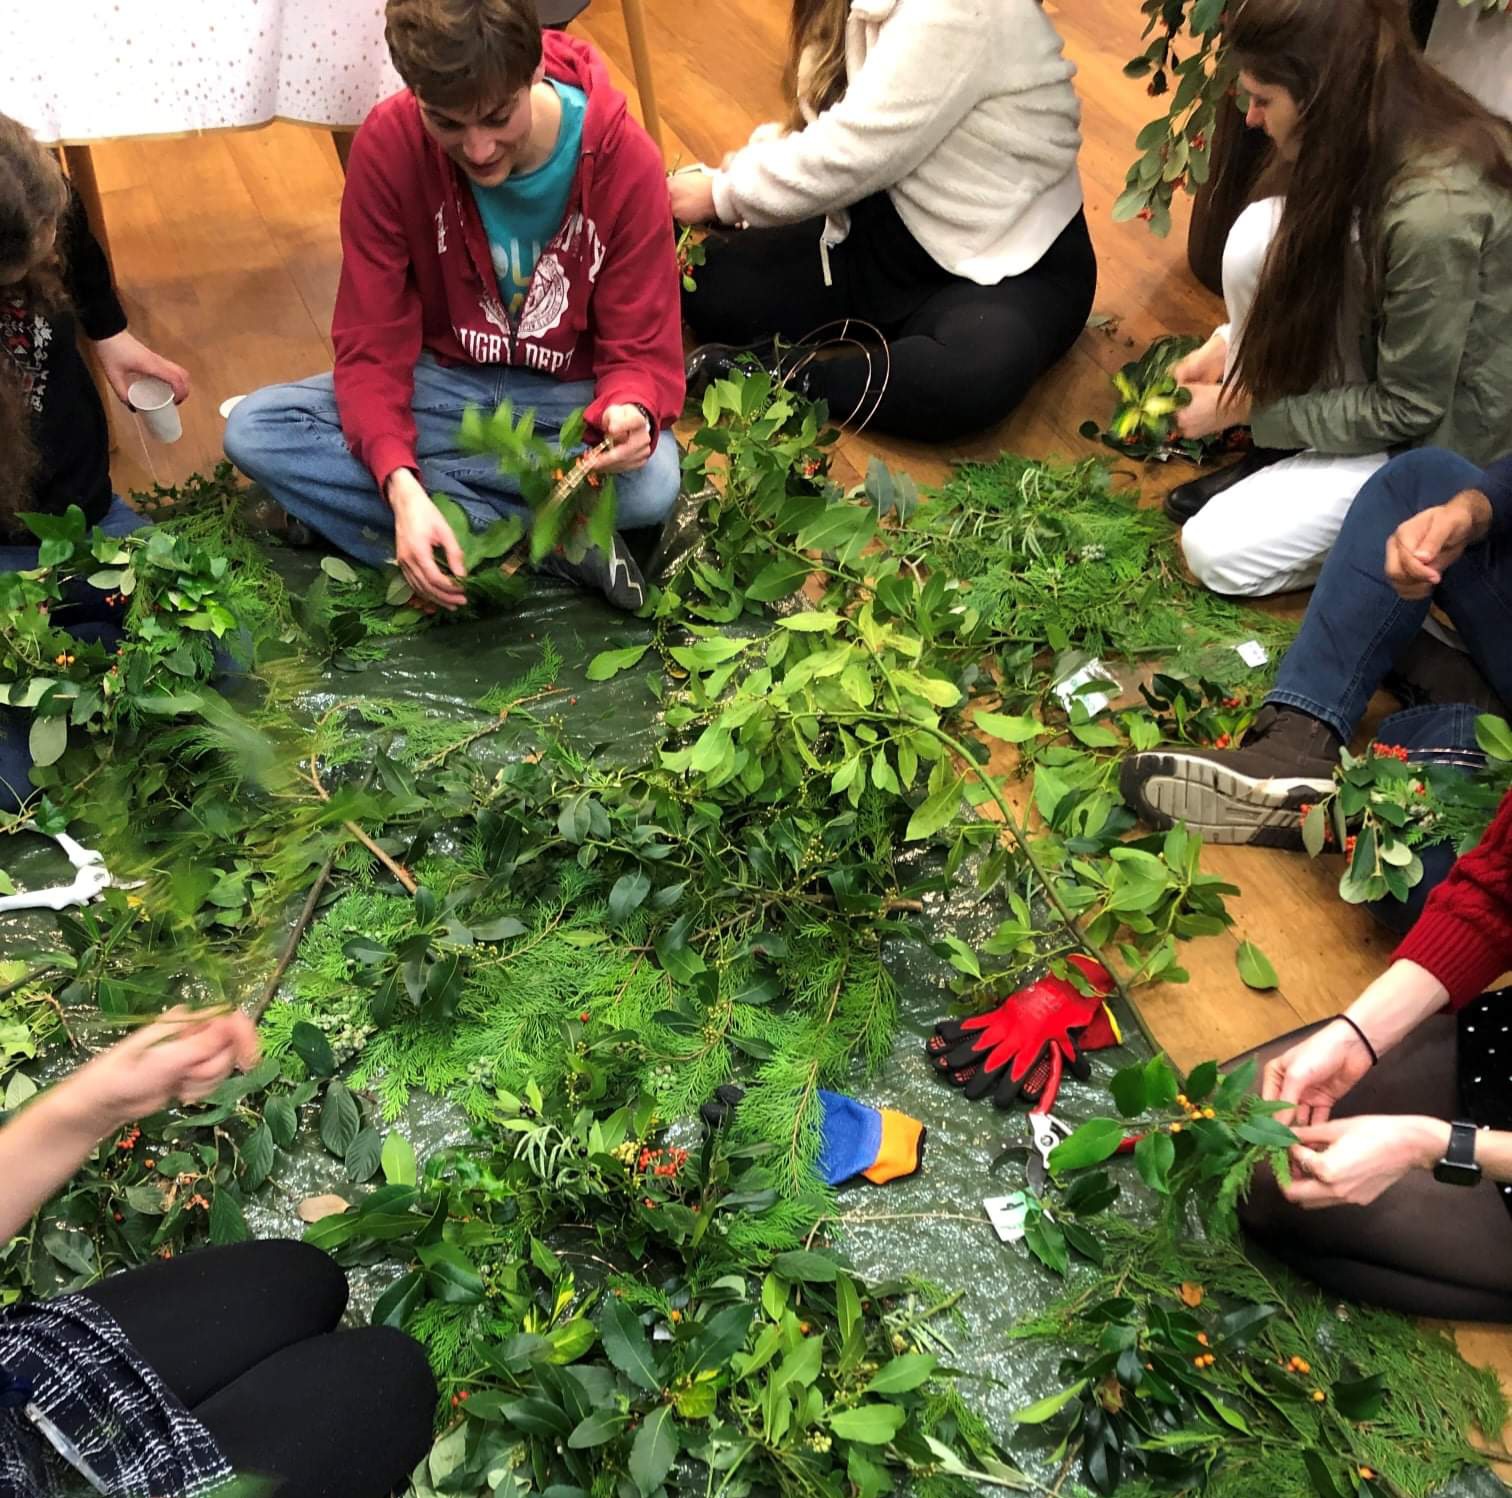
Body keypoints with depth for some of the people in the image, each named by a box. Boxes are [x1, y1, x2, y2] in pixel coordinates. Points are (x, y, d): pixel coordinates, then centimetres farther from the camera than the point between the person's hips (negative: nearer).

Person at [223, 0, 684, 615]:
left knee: (653, 482, -36)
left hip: (570, 401, -3)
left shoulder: (625, 159, -18)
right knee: (252, 430, -21)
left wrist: (630, 413, -40)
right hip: (442, 384, 3)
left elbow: (641, 348, -13)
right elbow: (372, 343, -15)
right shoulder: (388, 144, -16)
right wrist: (401, 486, -34)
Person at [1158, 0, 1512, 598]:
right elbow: (1308, 268, 9)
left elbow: (1406, 410, -24)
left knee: (1218, 552, -13)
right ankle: (1279, 457, 3)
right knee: (1261, 234, -15)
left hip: (1442, 433, -8)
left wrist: (1247, 407, -16)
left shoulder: (1434, 213, -35)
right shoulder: (1392, 127, -10)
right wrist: (1228, 342, -1)